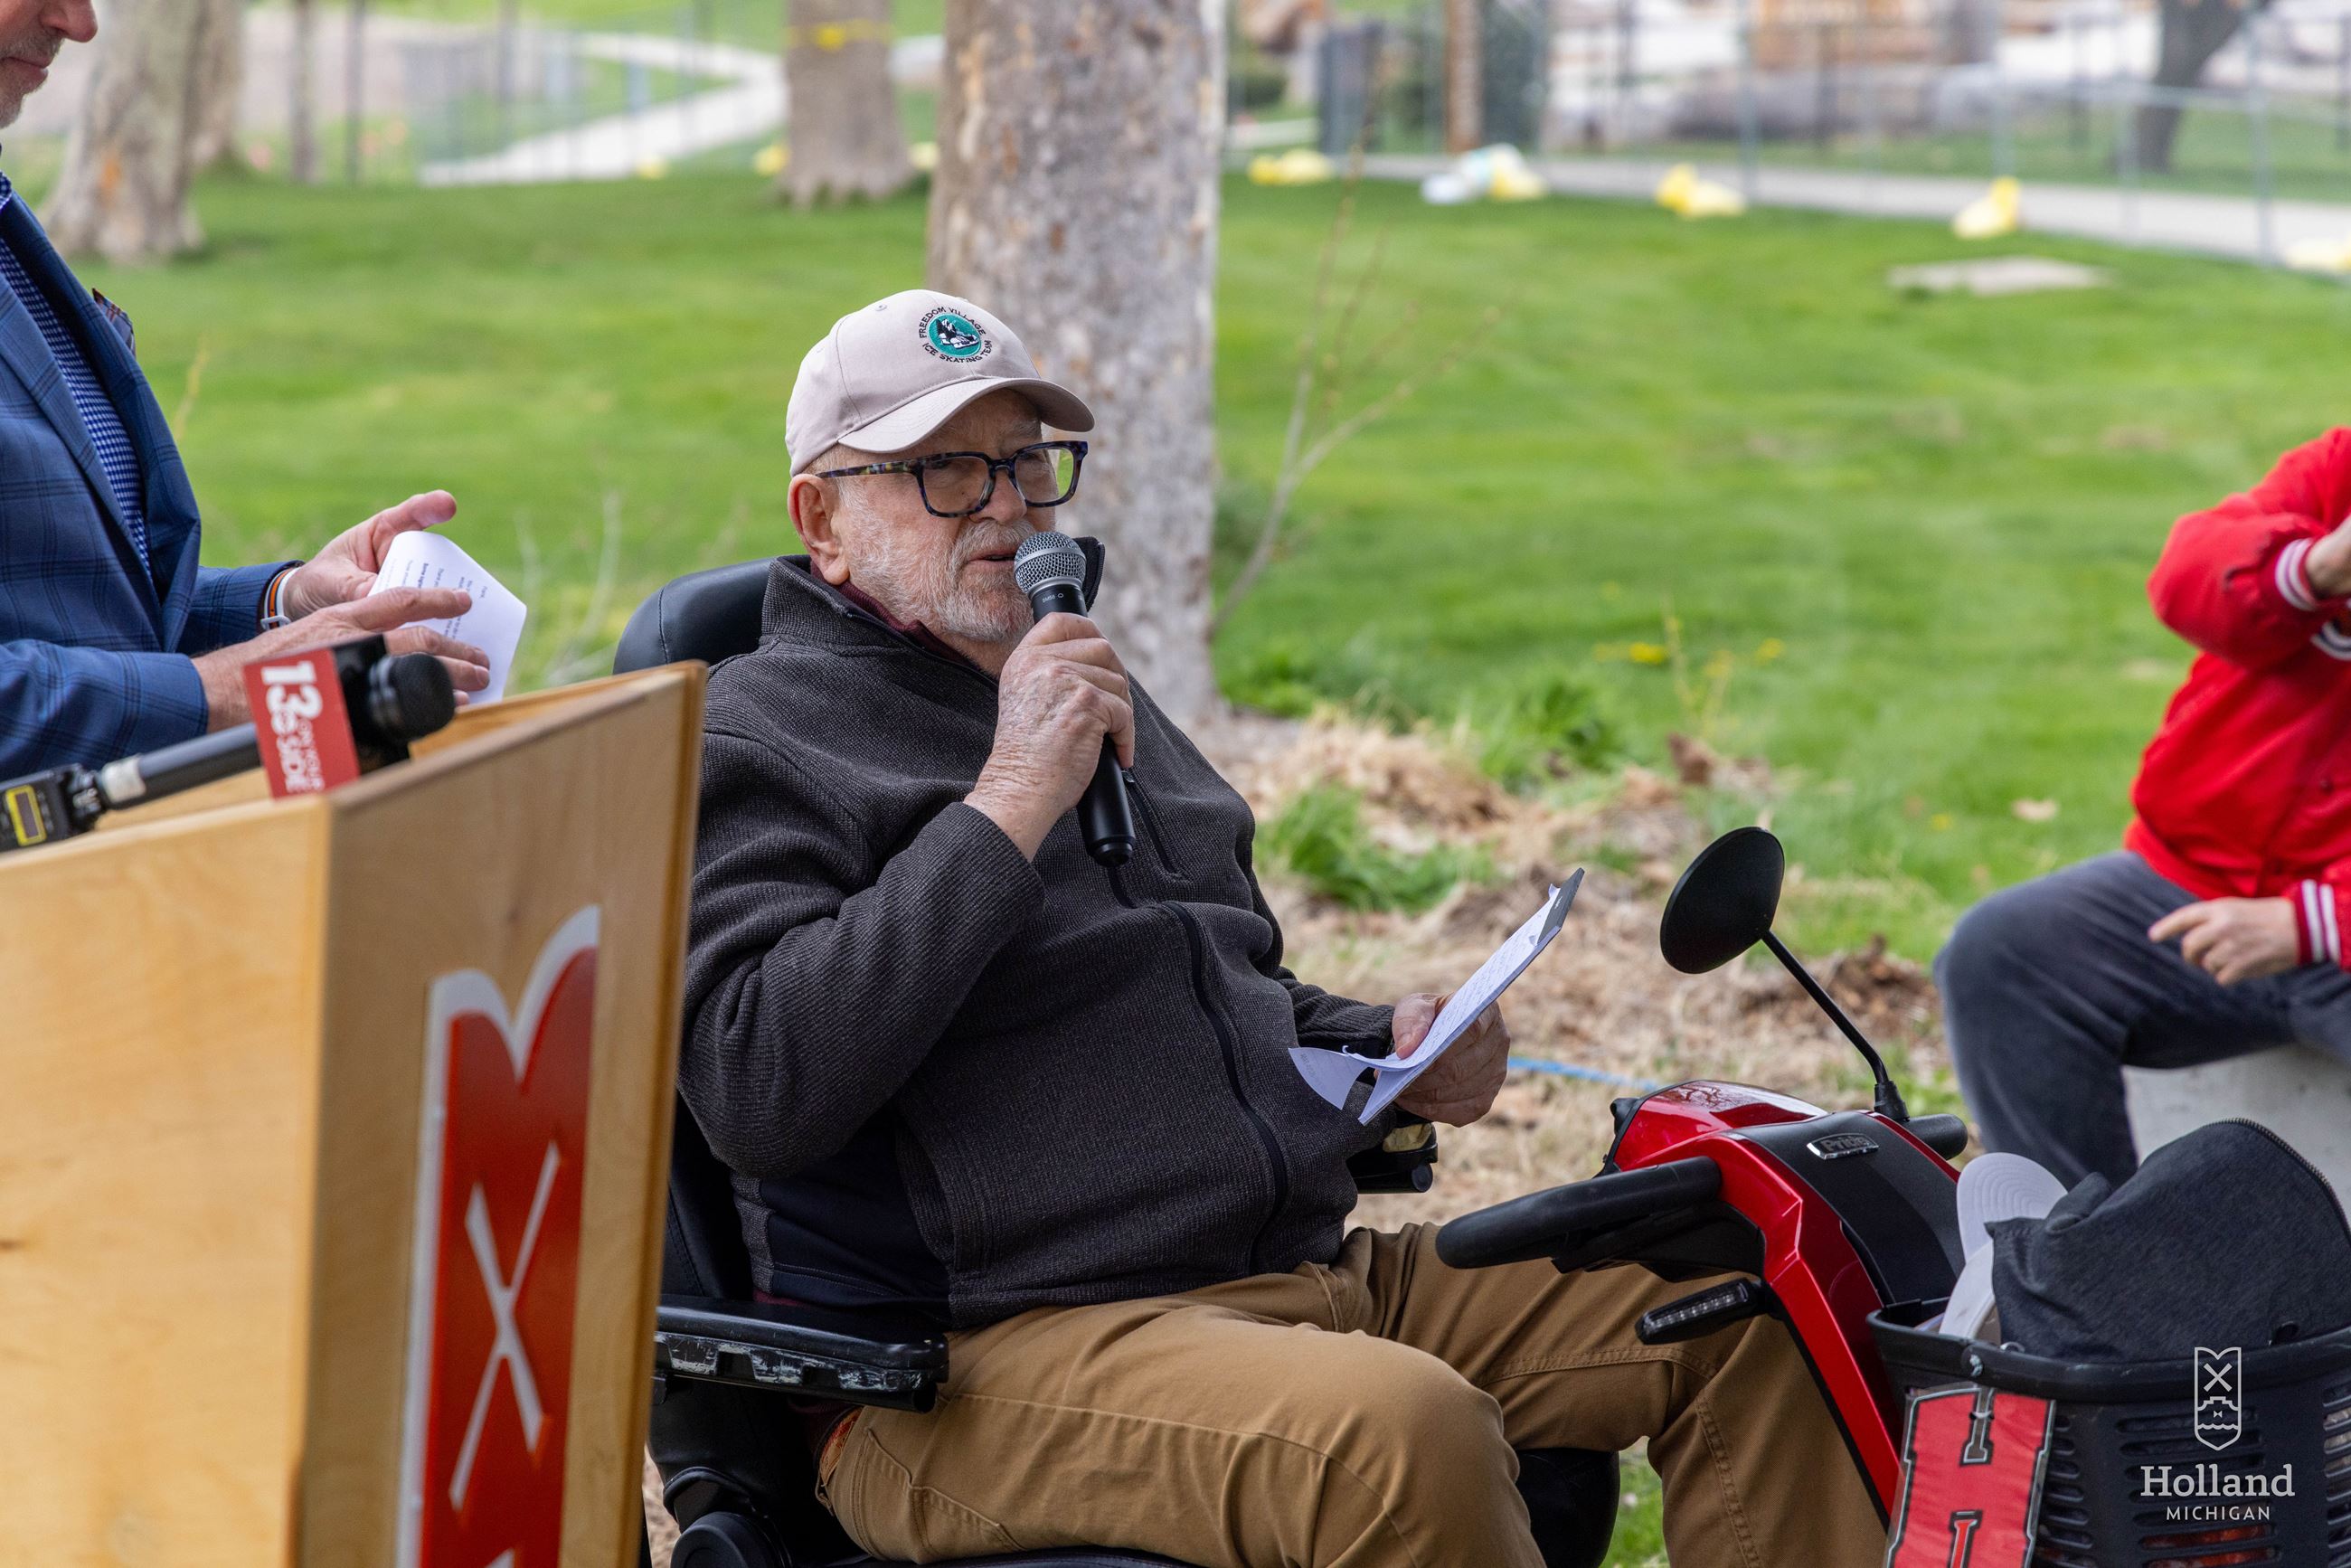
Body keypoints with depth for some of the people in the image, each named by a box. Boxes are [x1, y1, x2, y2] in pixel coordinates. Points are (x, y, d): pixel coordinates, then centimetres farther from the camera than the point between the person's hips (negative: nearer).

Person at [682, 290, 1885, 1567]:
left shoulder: (1097, 700, 25)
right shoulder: (753, 739, -3)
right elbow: (759, 1090, -20)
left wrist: (1388, 1053, 12)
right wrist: (1006, 807, -19)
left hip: (1311, 1273, 9)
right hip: (991, 1352, -9)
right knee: (1408, 1436, -36)